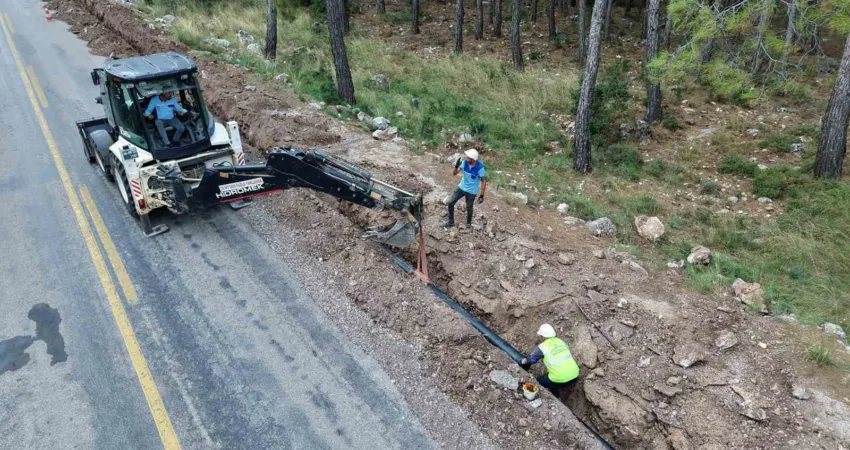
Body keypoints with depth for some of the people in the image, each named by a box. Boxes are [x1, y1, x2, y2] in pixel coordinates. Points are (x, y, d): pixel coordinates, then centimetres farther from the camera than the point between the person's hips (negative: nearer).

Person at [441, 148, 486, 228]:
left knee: (469, 208, 13)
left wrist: (481, 195, -16)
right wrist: (456, 166, -33)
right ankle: (450, 221, 24)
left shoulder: (480, 168, -28)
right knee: (450, 202, 5)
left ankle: (468, 224, 41)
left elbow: (483, 181, -17)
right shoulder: (464, 162, -17)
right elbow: (454, 173, -11)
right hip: (462, 187, 4)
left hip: (472, 191, -4)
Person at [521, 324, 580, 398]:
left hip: (561, 380, -5)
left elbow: (530, 359, 10)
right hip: (575, 376, 5)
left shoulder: (542, 347, -5)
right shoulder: (561, 341, 9)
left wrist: (523, 362, 33)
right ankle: (568, 386, 29)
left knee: (539, 381, 17)